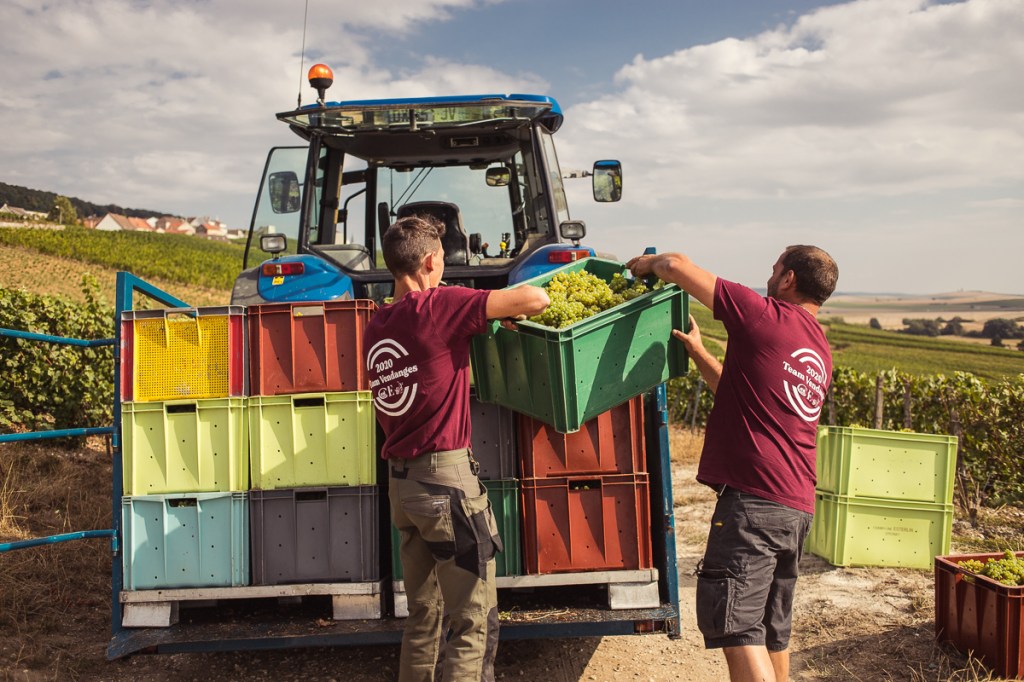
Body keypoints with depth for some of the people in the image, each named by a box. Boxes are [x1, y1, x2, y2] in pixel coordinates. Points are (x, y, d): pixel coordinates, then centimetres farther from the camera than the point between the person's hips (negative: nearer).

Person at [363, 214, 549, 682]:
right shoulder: (437, 307, -13)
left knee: (423, 618, 19)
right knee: (475, 624, 2)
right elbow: (535, 299, -16)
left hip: (399, 481, 8)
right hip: (445, 477, -8)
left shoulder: (375, 326, 10)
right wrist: (511, 309, 6)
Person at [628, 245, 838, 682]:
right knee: (772, 628, 18)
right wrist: (697, 352, 25)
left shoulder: (765, 316, -7)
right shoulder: (820, 353, 18)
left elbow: (679, 265, -6)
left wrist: (648, 263, 14)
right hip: (797, 506, 9)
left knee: (734, 624, -7)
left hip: (753, 498, -9)